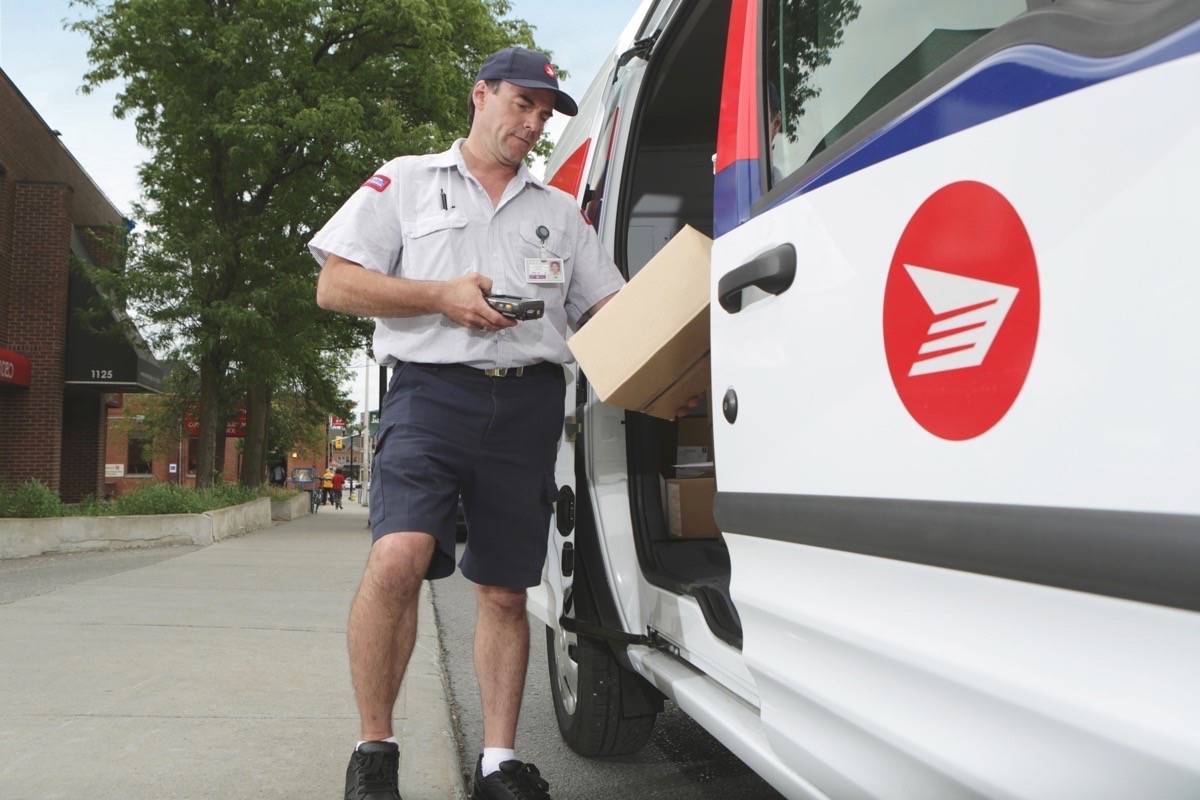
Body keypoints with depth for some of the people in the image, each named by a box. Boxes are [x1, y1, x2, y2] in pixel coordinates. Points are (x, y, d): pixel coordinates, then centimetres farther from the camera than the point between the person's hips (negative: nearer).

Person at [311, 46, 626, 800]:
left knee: (506, 592, 5)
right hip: (433, 392, -3)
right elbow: (335, 286, 5)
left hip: (529, 406, 4)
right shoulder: (406, 181, 13)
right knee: (398, 556, -23)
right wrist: (442, 296, -7)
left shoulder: (560, 213, 23)